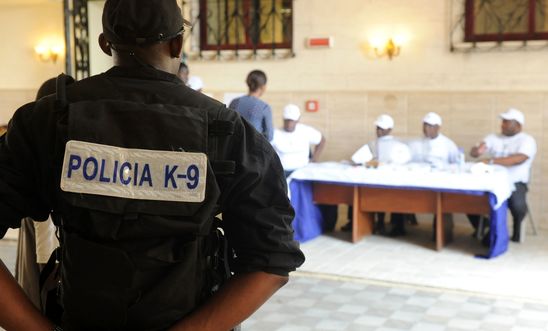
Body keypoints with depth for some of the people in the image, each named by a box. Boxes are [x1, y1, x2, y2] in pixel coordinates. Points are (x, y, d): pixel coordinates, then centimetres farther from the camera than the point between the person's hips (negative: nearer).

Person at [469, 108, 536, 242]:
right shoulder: (493, 138, 12)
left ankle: (517, 229, 2)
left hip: (515, 183, -4)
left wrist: (492, 161, -28)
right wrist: (477, 151, -23)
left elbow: (519, 159, -21)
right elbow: (473, 153, 4)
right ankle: (480, 228, 10)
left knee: (517, 205, -33)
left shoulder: (527, 140, -2)